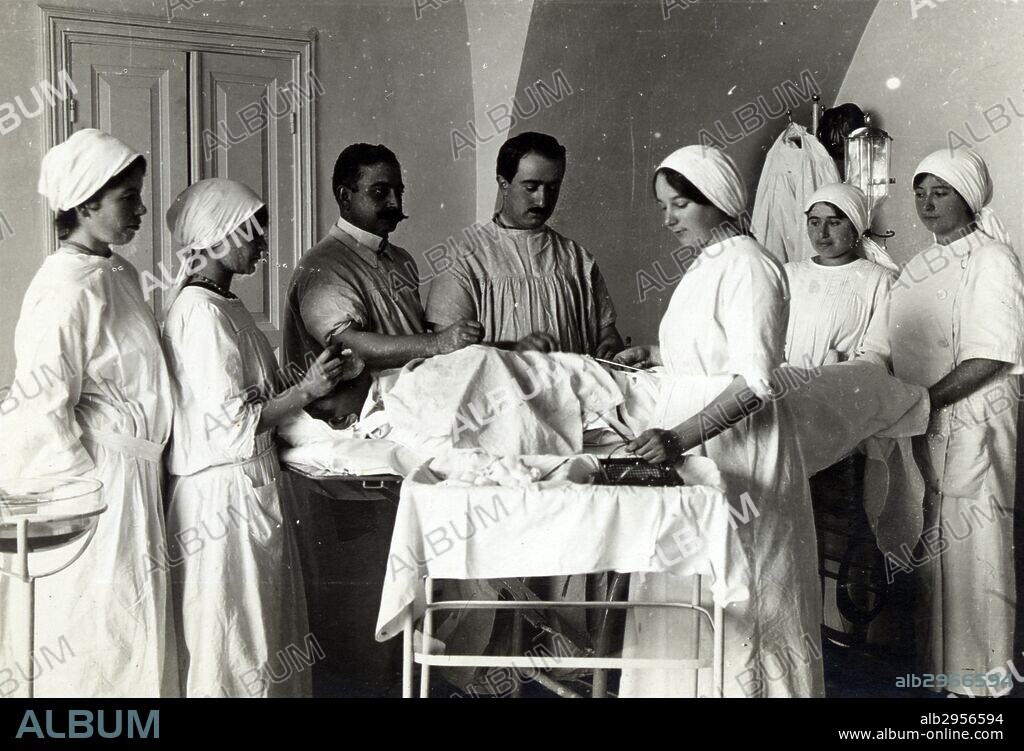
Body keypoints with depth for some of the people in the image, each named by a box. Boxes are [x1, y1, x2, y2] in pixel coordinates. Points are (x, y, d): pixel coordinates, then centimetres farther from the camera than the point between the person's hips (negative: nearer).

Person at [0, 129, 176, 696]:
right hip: (93, 485, -9)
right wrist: (92, 484, -16)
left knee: (133, 624, 16)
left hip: (132, 474, 9)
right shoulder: (69, 287, -18)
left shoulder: (120, 273, 10)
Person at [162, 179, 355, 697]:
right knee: (235, 640, 2)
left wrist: (321, 383, 7)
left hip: (250, 484, 10)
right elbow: (232, 422, -21)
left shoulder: (222, 305, 12)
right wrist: (307, 389, -15)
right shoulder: (202, 313, -18)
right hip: (225, 493, -10)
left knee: (265, 629, 17)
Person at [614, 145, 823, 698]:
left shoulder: (748, 265, -15)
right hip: (687, 446, 9)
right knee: (680, 588, 13)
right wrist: (655, 355, 13)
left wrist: (679, 437, -32)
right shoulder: (703, 263, 13)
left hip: (733, 446, -9)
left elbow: (754, 381, -23)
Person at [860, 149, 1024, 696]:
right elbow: (884, 349, 13)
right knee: (930, 545, 12)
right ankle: (936, 660, 25)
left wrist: (921, 401, -19)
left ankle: (978, 675, 12)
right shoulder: (918, 269, 15)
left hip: (974, 426, -7)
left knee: (971, 549, -1)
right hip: (924, 428, 7)